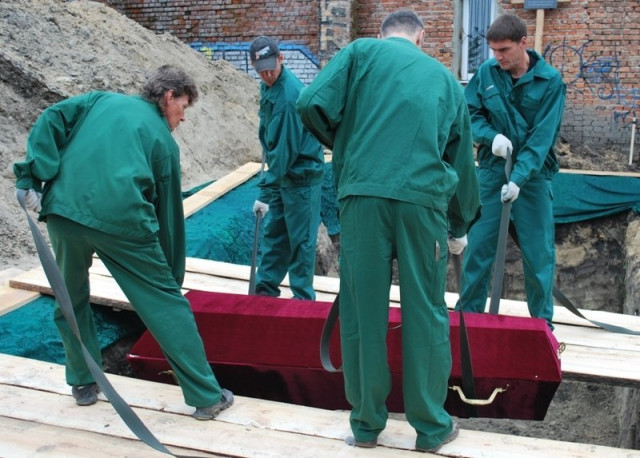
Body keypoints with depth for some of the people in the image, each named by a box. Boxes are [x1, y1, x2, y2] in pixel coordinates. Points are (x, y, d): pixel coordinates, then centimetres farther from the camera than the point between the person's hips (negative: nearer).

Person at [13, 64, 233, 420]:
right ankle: (206, 396, 10)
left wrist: (34, 177, 3)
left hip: (62, 210, 3)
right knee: (166, 304, 6)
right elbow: (169, 210, 18)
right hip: (122, 219, -3)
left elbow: (51, 120, 8)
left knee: (71, 300, 25)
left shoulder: (102, 100, 24)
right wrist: (174, 273, 24)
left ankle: (84, 383, 34)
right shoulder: (164, 140, 16)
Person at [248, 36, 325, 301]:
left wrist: (265, 192, -24)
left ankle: (303, 298, 12)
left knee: (301, 239, 0)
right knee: (273, 233, 15)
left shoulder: (289, 96, -25)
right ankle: (265, 289, 26)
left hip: (302, 174, -9)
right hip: (281, 172, 9)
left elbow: (284, 149, -26)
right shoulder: (268, 85, 4)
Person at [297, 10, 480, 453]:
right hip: (423, 200, 2)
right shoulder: (445, 78, 23)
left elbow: (313, 105, -2)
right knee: (426, 314, 11)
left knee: (362, 313, 9)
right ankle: (432, 428, 25)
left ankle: (367, 424, 23)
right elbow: (462, 159, 28)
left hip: (363, 193, -1)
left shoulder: (362, 51, 14)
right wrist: (460, 227, 39)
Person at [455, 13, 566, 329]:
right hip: (492, 170, 2)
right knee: (478, 244, 3)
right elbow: (470, 113, 5)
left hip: (533, 173, -2)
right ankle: (469, 312, 18)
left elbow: (542, 137, -14)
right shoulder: (486, 72, -2)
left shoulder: (550, 80, -9)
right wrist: (491, 136, -16)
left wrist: (519, 178, -23)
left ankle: (543, 321, 18)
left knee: (538, 251, 3)